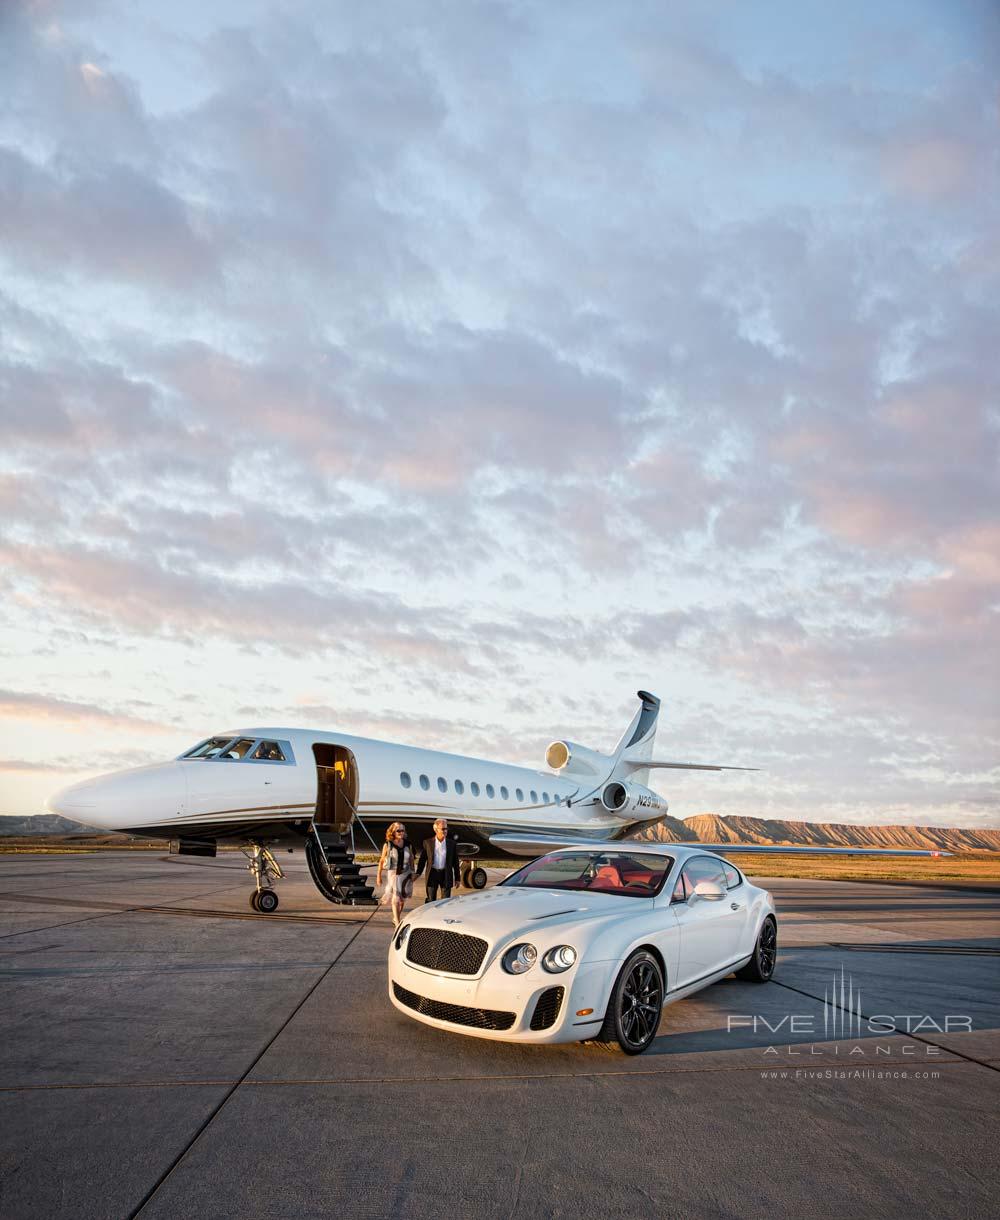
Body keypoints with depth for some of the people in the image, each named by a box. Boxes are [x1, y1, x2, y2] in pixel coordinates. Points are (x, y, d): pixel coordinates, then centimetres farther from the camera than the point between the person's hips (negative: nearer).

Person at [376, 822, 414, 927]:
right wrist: (378, 876, -1)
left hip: (405, 874, 3)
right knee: (395, 898, -9)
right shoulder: (388, 845, -7)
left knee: (402, 899, 13)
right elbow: (381, 861, -1)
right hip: (393, 874, -3)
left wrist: (412, 874, 10)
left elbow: (411, 859, 11)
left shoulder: (407, 845, 1)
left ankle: (396, 919, 32)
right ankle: (397, 923, -6)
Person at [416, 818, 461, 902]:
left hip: (446, 875, 1)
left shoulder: (452, 844, 2)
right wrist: (418, 873, -3)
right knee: (430, 901, 7)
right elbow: (422, 859, 5)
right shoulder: (427, 842, 0)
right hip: (432, 874, 0)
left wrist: (457, 878, 3)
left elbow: (455, 862, 5)